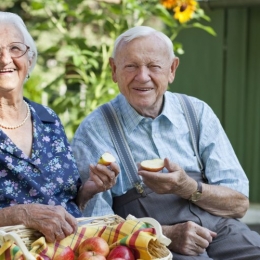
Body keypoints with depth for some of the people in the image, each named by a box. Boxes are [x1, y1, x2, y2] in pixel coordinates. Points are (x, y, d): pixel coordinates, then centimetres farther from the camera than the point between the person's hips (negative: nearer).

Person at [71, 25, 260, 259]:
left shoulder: (198, 113, 8)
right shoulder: (95, 130, 1)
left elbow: (239, 204, 6)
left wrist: (188, 188, -13)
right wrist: (166, 234, -17)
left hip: (218, 228, 4)